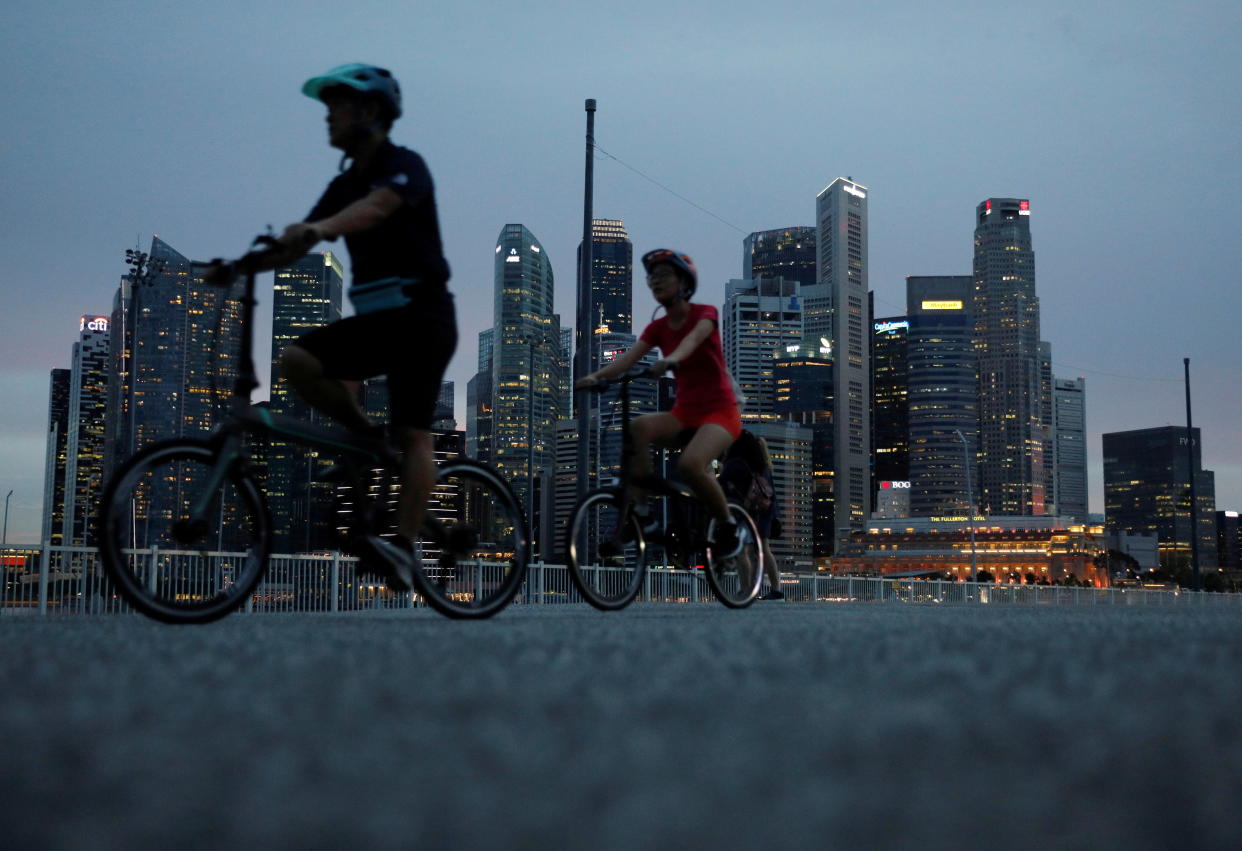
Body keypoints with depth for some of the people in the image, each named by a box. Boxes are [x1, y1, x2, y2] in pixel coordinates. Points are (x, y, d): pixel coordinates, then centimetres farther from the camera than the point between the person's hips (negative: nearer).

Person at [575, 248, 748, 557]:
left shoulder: (705, 313, -6)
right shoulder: (658, 327, 7)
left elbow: (693, 338, -30)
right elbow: (628, 357, -10)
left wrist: (672, 358, -52)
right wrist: (596, 375, -30)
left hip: (719, 412, -5)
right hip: (683, 413, 5)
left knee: (690, 464, -33)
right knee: (636, 427, -27)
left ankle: (728, 525, -7)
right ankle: (640, 510, -21)